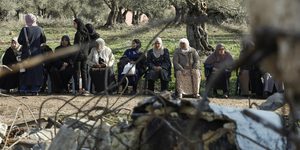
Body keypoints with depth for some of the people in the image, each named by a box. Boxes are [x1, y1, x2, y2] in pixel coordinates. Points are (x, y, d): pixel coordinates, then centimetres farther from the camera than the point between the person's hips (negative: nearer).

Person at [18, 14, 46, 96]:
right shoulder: (39, 29, 0)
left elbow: (20, 40, -12)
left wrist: (25, 43, 8)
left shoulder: (24, 29, -8)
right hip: (36, 53, 2)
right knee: (36, 71, 6)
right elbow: (43, 40, 6)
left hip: (26, 53, -2)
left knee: (25, 72, 7)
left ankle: (24, 89, 7)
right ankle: (35, 90, 3)